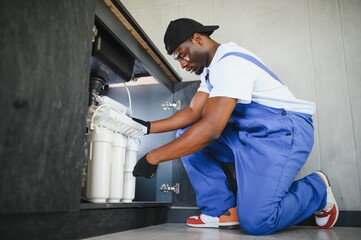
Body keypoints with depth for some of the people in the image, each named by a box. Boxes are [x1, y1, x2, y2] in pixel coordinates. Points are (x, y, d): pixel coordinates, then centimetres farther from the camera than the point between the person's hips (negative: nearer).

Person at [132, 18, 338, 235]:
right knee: (187, 136, 1)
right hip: (249, 132, 10)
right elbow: (193, 112, 8)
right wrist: (148, 127, -1)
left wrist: (153, 158, -24)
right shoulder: (213, 68, 12)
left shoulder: (230, 62, -20)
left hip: (285, 130, -9)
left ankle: (317, 188, 7)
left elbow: (210, 129, -28)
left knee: (256, 221, -21)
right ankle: (222, 210, 0)